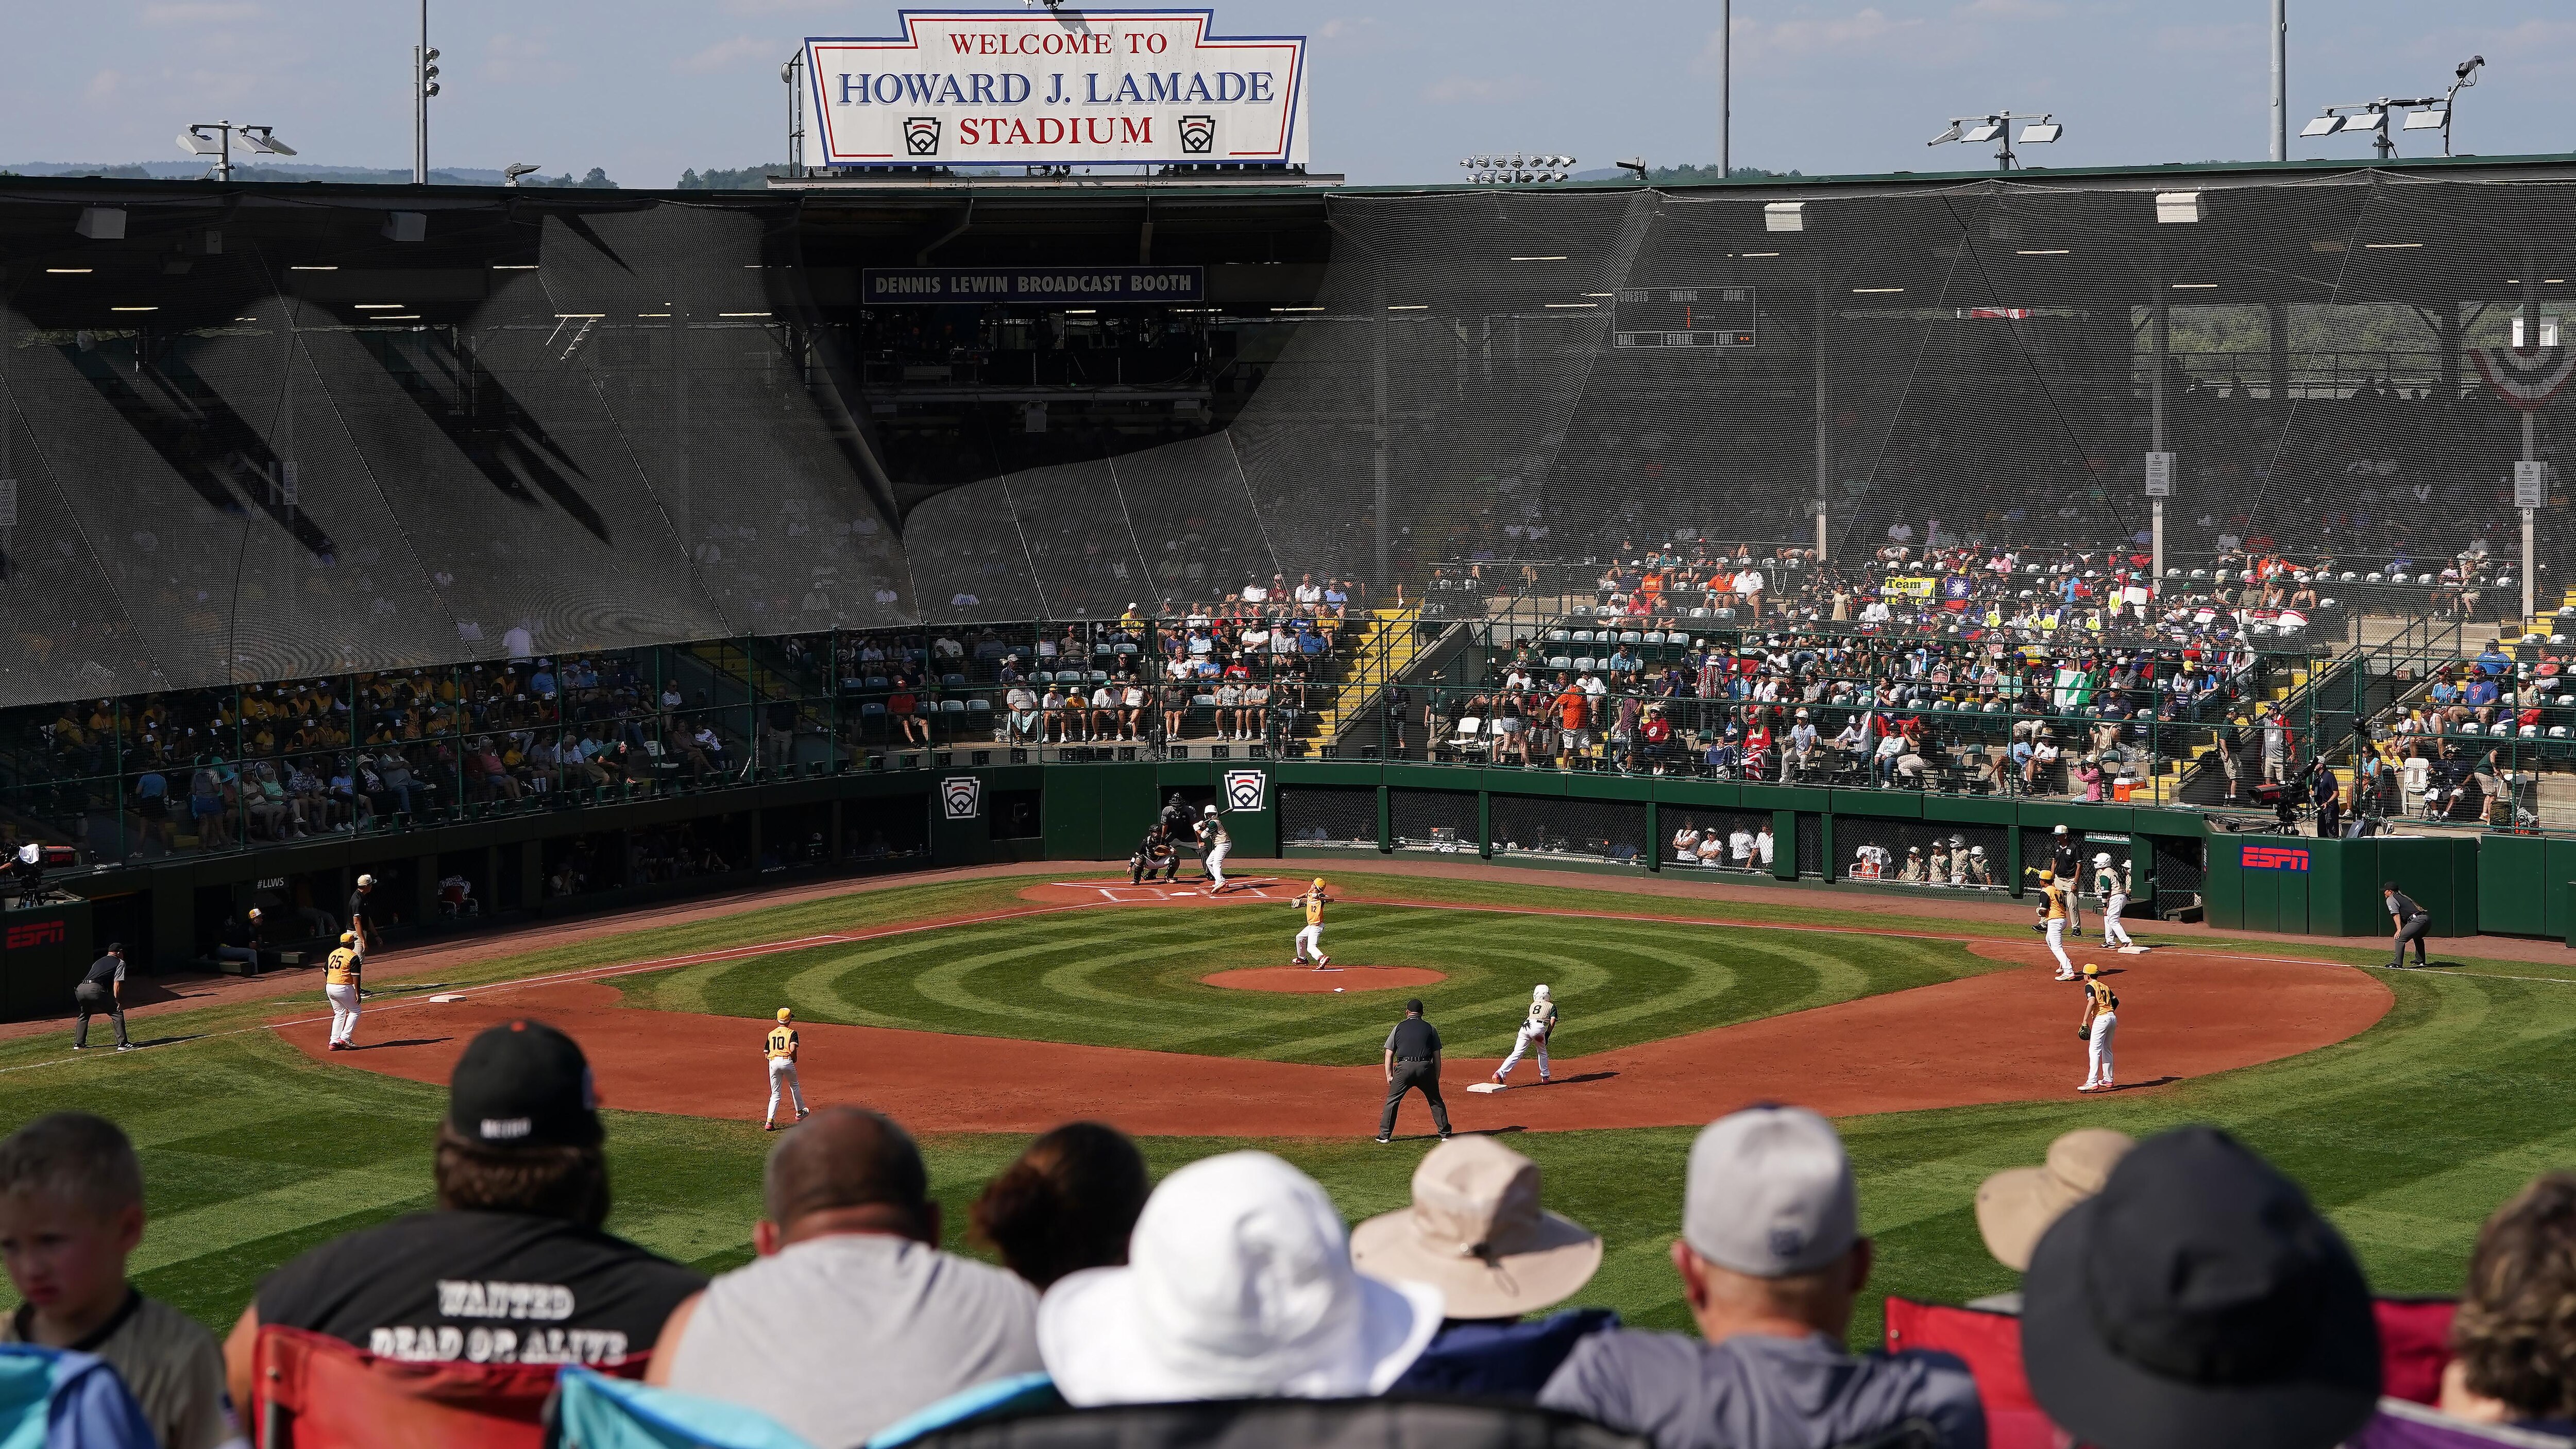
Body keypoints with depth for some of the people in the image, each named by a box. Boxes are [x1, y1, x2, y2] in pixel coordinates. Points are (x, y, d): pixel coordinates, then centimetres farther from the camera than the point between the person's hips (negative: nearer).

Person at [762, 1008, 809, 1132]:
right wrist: (794, 1059, 3)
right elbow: (793, 1048, -14)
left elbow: (766, 1054, 13)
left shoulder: (771, 1034, 16)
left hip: (773, 1062, 3)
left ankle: (769, 1122, -8)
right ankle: (800, 1112, 39)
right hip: (786, 1061, -3)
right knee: (794, 1086, 25)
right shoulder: (792, 1033, 3)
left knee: (775, 1094, 7)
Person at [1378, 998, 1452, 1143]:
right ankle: (1445, 1134, 13)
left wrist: (1389, 1075, 14)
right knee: (1436, 1101, 14)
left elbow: (1389, 1054, 11)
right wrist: (1436, 1078, 16)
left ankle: (1385, 1135, 10)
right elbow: (1437, 1056, 12)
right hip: (1425, 1067, 1)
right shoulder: (1430, 1028, 15)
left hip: (1404, 1067, -1)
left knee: (1392, 1101, 12)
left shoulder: (1399, 1027, 15)